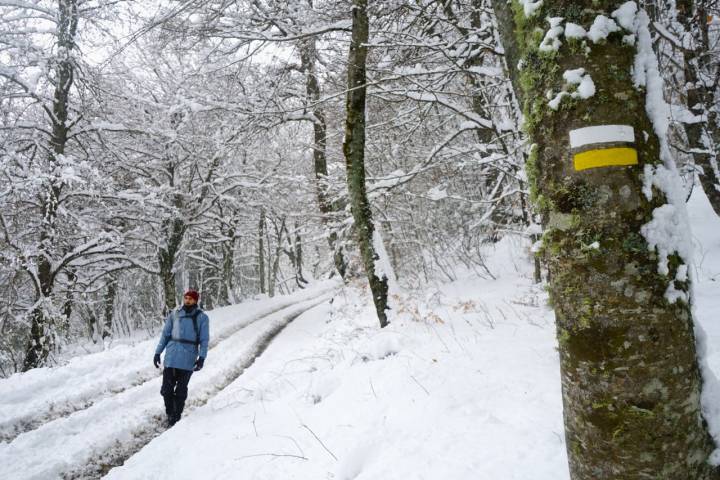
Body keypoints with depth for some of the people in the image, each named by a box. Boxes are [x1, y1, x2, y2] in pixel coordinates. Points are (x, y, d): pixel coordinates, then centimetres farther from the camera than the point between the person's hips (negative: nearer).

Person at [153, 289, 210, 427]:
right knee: (166, 389, 4)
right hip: (171, 357, 2)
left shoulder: (202, 317, 1)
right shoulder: (174, 314, 7)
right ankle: (170, 413, 25)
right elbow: (165, 334, 12)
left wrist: (202, 357, -10)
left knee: (181, 390, 5)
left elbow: (204, 340, -1)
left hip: (188, 359, -2)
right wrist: (158, 352, 7)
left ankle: (176, 417, 20)